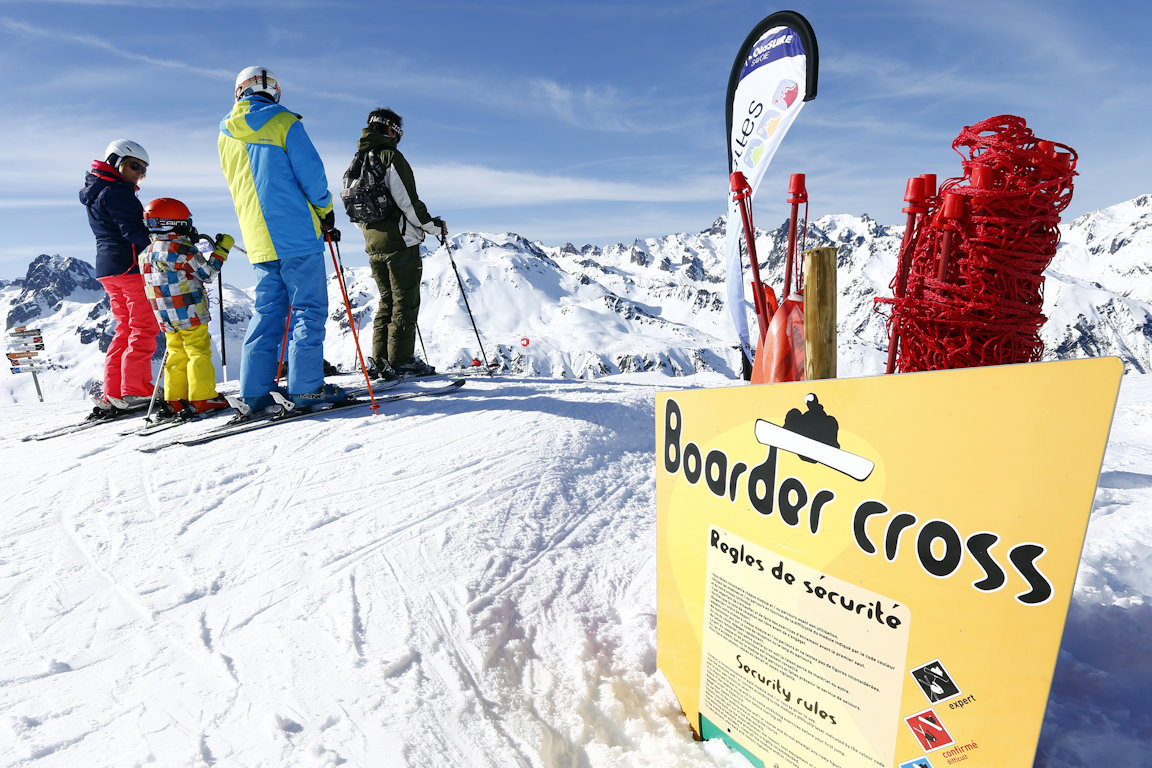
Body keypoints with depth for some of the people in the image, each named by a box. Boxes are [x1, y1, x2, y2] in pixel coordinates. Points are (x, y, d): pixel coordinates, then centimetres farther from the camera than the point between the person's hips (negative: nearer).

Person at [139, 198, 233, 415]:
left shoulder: (147, 254, 11)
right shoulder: (183, 250, -13)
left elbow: (169, 278, 18)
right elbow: (206, 273, -8)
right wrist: (221, 250, -2)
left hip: (166, 317, 7)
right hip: (191, 315, -7)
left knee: (177, 354, 13)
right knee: (199, 353, -2)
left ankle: (175, 400, 14)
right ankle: (203, 399, -2)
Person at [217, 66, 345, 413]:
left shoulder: (225, 135, 17)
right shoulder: (284, 123, -2)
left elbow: (240, 188, 21)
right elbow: (311, 173, -7)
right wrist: (325, 210, 8)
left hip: (258, 241, 6)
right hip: (296, 233, -6)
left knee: (266, 310, 9)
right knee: (308, 307, -2)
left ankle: (253, 392, 7)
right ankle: (306, 386, -4)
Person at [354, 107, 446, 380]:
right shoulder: (390, 156, -9)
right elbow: (407, 201, -17)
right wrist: (435, 226, -5)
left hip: (373, 246, 8)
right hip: (400, 242, -8)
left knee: (388, 301, 14)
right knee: (405, 302, -2)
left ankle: (380, 360, 12)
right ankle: (401, 361, -2)